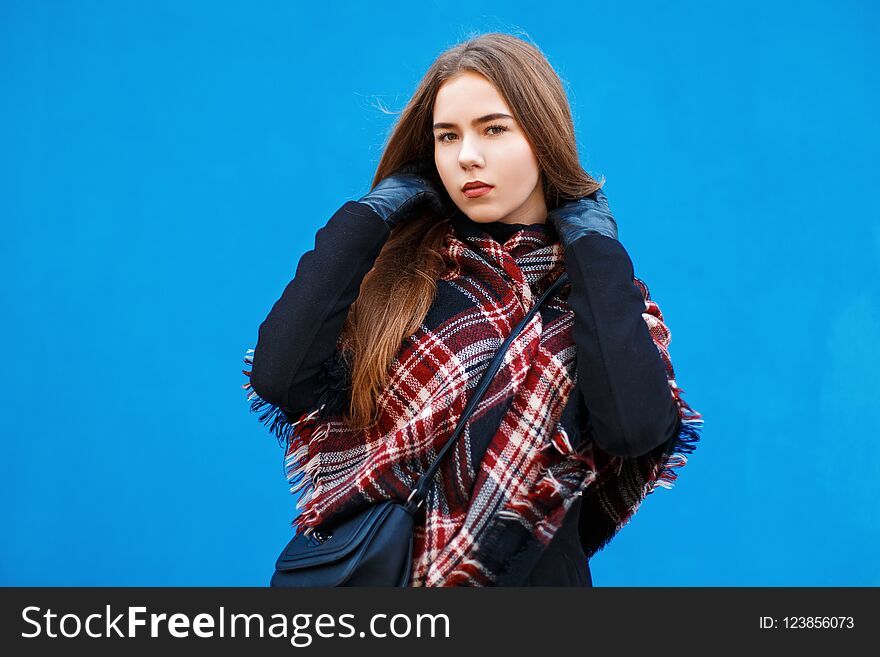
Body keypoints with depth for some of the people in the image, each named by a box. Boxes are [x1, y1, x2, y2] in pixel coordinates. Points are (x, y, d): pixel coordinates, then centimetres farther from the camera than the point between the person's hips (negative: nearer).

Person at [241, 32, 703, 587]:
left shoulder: (598, 288, -3)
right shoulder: (399, 268, -3)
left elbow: (635, 428, -22)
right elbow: (281, 380, -18)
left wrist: (594, 242, -12)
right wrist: (369, 214, -10)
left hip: (526, 572, 0)